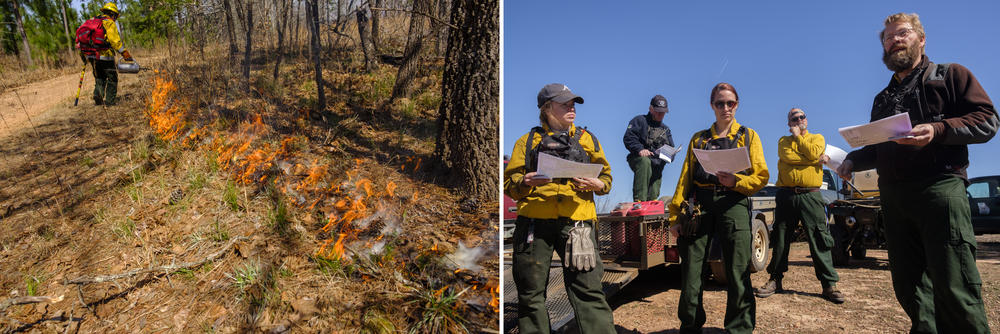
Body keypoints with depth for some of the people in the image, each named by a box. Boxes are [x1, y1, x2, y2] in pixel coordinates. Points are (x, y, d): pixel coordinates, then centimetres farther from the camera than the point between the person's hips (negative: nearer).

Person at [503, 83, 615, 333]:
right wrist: (525, 182, -11)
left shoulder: (586, 139, 21)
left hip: (576, 220, 0)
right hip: (534, 220, 0)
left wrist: (596, 184, -4)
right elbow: (509, 182, 12)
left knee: (587, 288, -8)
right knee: (531, 291, 3)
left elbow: (606, 176, 19)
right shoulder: (528, 141, 16)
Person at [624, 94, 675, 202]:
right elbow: (628, 138, -6)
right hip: (639, 159, -5)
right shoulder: (640, 121, 7)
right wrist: (639, 149, -22)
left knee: (653, 196, -8)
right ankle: (639, 199, -45)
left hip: (657, 167, 6)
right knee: (645, 162, -40)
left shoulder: (666, 129, 27)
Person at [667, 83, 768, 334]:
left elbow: (761, 176, 7)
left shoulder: (748, 136, 17)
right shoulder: (698, 139, 21)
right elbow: (685, 178, 13)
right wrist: (675, 216, 3)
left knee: (738, 274, -5)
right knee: (690, 273, -1)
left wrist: (736, 181, -14)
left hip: (733, 203, -1)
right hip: (699, 204, 2)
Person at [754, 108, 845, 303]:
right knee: (780, 239, 5)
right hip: (786, 194, 2)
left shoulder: (817, 138, 14)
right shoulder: (784, 141, 16)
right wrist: (817, 159, -4)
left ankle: (829, 285, 1)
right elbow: (788, 156, -6)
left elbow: (813, 152, -9)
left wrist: (798, 136, 3)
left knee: (819, 240, -5)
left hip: (810, 195, -2)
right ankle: (775, 280, 13)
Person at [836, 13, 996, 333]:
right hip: (893, 196, 6)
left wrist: (938, 130, -18)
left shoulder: (949, 75, 9)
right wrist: (853, 160, 8)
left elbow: (987, 119, -2)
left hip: (939, 186, -6)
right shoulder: (882, 99, 25)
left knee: (954, 288, -12)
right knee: (907, 284, 7)